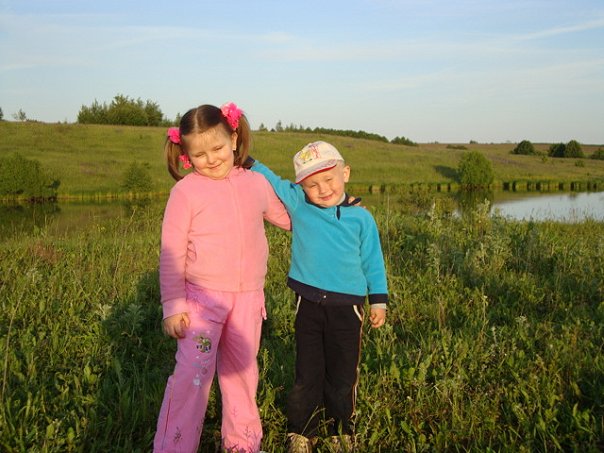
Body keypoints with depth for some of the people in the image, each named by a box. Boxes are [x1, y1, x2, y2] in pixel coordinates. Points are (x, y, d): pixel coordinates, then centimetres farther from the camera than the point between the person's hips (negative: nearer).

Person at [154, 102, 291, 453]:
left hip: (248, 299, 4)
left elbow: (290, 218, 20)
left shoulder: (257, 184, 4)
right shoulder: (186, 191, -8)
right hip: (202, 296, -4)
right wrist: (173, 305, -10)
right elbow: (171, 254, -7)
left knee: (243, 370, 15)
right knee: (192, 372, -8)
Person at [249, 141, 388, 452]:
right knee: (307, 374, 10)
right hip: (308, 304, 0)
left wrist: (378, 300, 7)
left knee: (342, 375, 11)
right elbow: (268, 178, 2)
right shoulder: (297, 203, -1)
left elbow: (372, 262, 6)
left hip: (347, 307, 0)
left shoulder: (361, 218, -1)